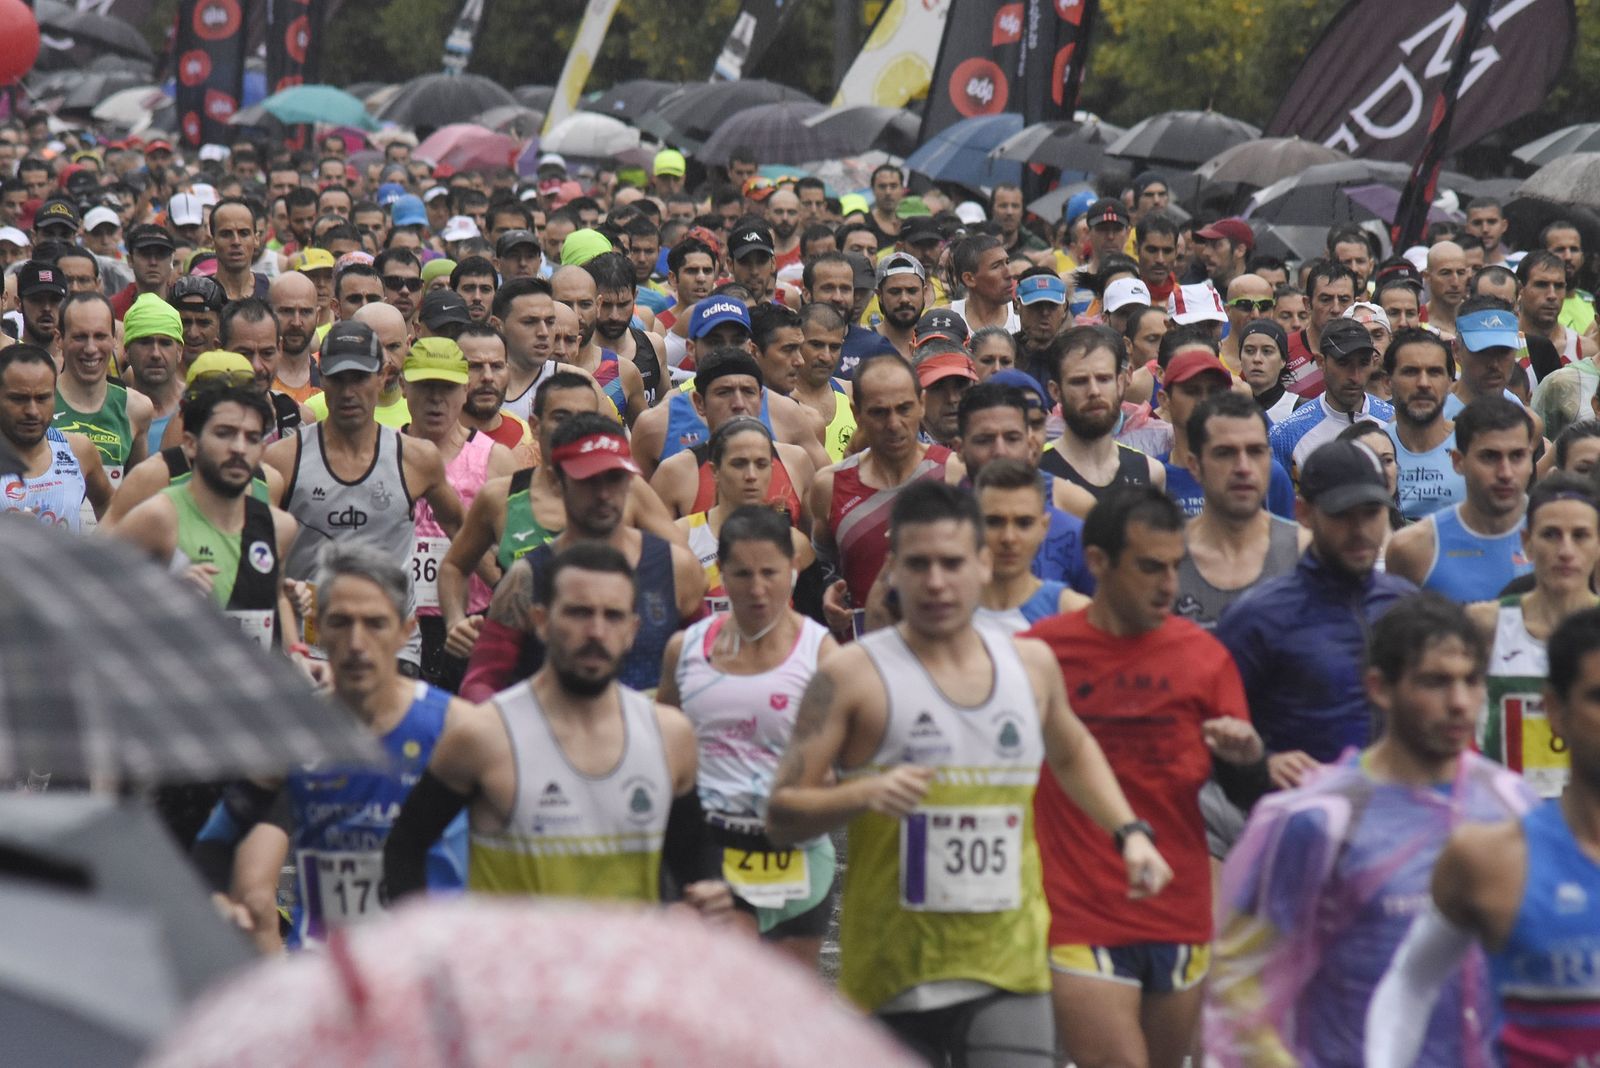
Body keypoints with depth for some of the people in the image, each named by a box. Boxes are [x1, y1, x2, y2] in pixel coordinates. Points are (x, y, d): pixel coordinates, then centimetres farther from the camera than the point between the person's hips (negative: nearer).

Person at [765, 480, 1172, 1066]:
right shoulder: (852, 677, -5)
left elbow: (1073, 752, 31)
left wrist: (1129, 832, 18)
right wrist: (865, 793, -24)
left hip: (1008, 972, 2)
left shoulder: (1031, 663, 10)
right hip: (891, 975, -2)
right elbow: (781, 815, -7)